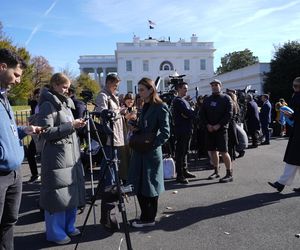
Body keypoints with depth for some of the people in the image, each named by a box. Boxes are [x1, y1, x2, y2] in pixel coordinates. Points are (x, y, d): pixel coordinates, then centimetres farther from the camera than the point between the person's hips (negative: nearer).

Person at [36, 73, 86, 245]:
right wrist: (70, 126, -18)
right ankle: (55, 233, 19)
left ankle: (68, 227, 31)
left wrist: (78, 125, 6)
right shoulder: (48, 105, -10)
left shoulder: (66, 103, 16)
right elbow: (46, 132, -17)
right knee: (58, 195, 1)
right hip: (57, 157, -8)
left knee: (72, 193, 15)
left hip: (72, 156, 8)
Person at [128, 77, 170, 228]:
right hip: (140, 152, 8)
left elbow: (165, 133, -16)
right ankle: (146, 217, 28)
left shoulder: (160, 108, -11)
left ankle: (148, 218, 21)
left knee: (149, 186, 4)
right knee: (139, 185, 13)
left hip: (151, 152, -8)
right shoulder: (145, 106, 13)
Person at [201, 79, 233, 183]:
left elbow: (229, 114, -8)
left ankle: (229, 174, 2)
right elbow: (203, 114, 11)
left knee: (223, 152, -7)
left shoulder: (225, 98, -1)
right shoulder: (207, 100, 13)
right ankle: (216, 172, 22)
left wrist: (219, 125, -15)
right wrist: (207, 125, -5)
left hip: (221, 129, -5)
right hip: (209, 129, 5)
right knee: (212, 151, 9)